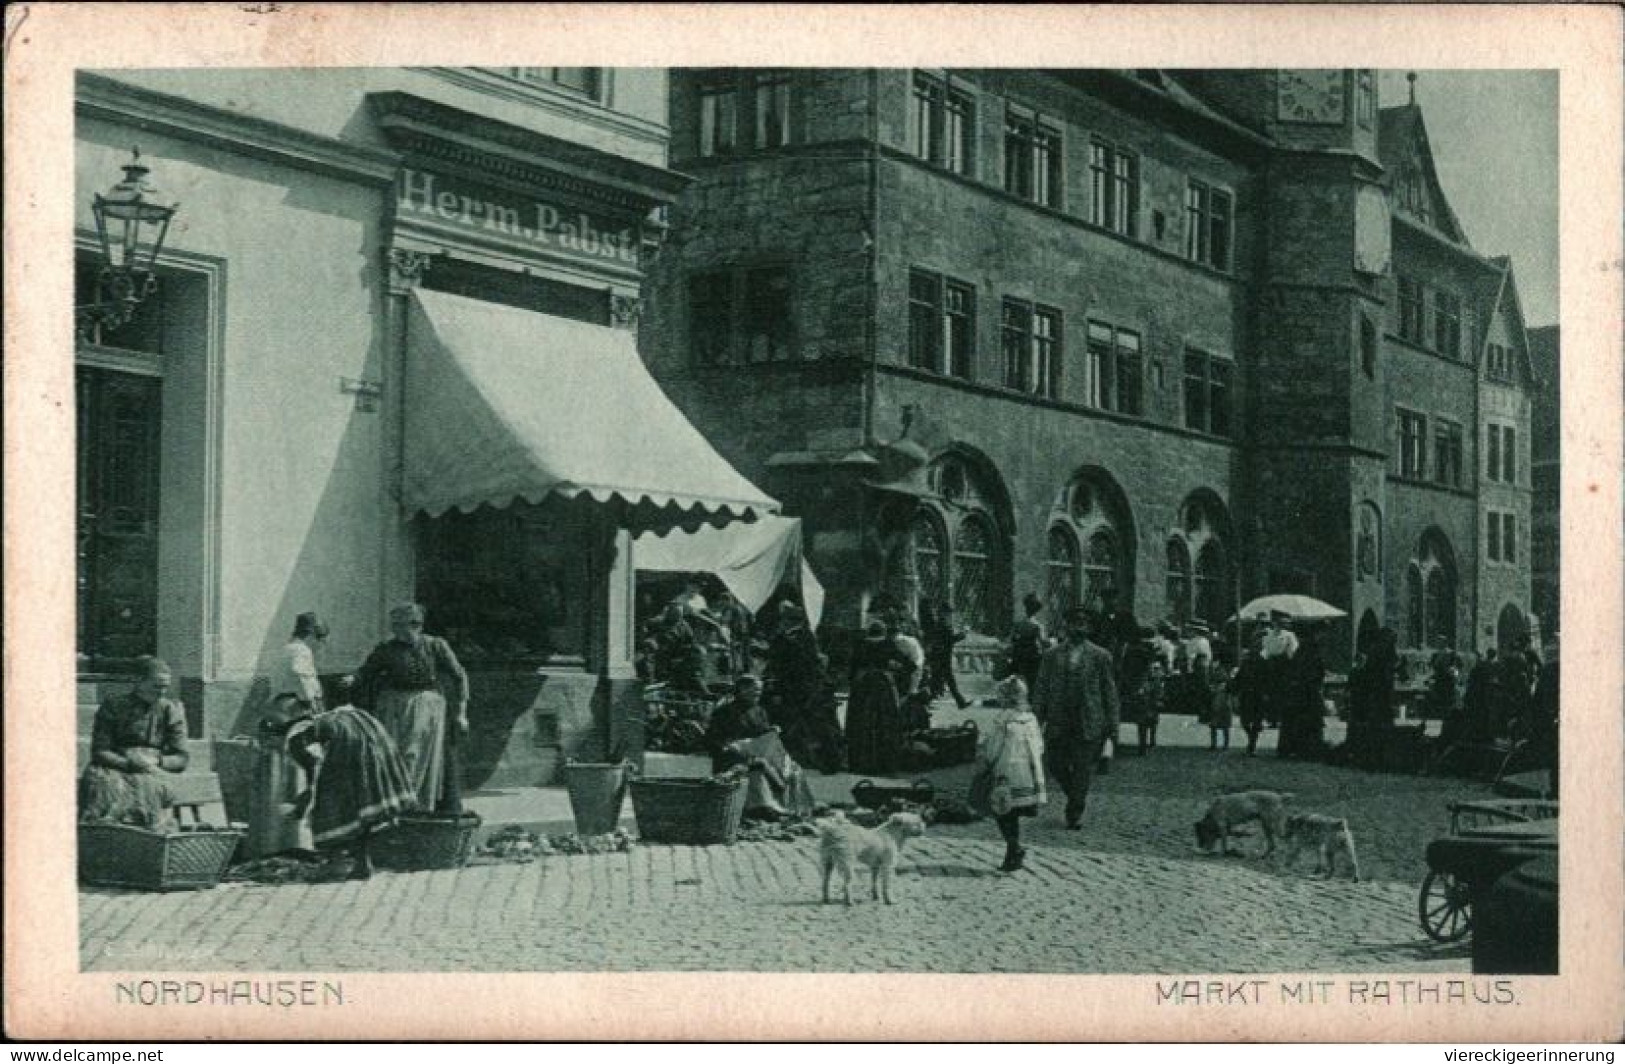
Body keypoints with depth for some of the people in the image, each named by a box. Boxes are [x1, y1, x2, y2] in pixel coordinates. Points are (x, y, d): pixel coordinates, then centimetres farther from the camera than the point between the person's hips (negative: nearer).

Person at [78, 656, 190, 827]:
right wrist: (130, 763, -18)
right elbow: (99, 752, -1)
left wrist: (156, 761, -12)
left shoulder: (172, 710, 12)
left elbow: (182, 760, 9)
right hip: (115, 768, 0)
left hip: (154, 771, 0)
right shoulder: (114, 706, 7)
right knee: (98, 780, -35)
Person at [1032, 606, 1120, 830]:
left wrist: (1112, 723, 1)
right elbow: (1041, 690, 8)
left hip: (1089, 723, -2)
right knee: (1057, 766, 4)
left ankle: (1075, 815, 11)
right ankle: (1079, 797, 30)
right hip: (1058, 723, 2)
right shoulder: (1052, 656, 8)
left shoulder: (1100, 656, 3)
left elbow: (1110, 691, 5)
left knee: (1083, 768, -1)